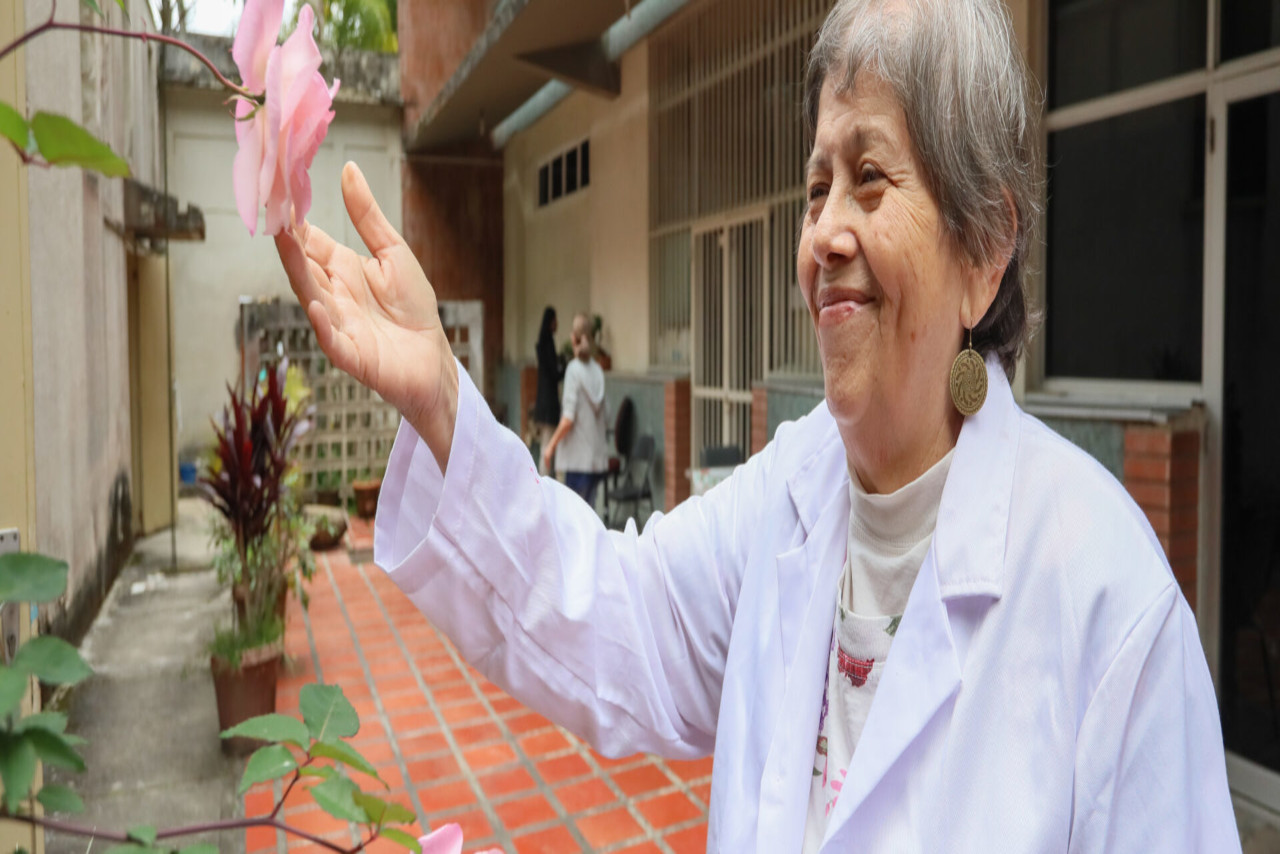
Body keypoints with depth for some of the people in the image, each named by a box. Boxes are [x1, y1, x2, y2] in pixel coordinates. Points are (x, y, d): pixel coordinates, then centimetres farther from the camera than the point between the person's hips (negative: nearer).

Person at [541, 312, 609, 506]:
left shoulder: (574, 369, -12)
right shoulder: (598, 370, 5)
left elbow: (568, 419, -16)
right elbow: (604, 416, 10)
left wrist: (551, 446, -7)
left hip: (578, 457, -6)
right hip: (598, 455, 6)